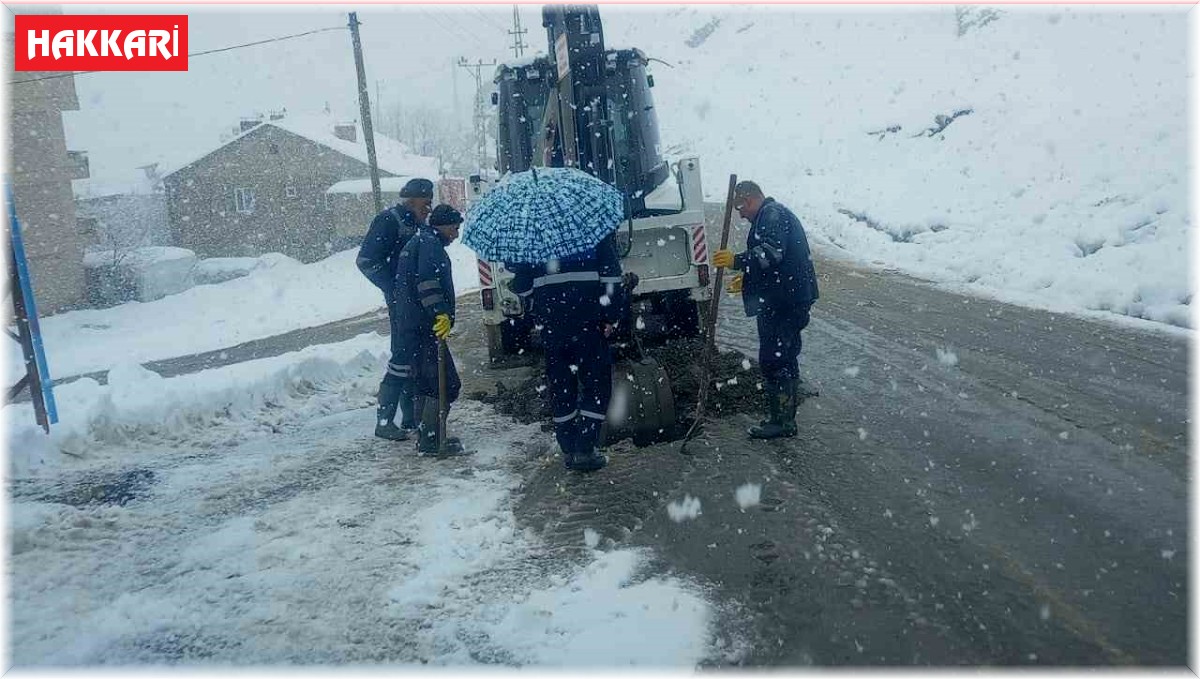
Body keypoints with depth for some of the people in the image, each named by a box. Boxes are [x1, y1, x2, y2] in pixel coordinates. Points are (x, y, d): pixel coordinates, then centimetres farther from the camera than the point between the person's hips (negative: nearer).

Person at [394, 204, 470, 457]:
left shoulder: (415, 243, 24)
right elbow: (428, 280, -25)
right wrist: (441, 313, -30)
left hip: (410, 328, 11)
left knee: (423, 383, 17)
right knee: (447, 384, -8)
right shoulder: (430, 243, -8)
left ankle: (425, 436, 23)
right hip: (425, 329, -11)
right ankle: (429, 440, -7)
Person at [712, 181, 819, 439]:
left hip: (782, 303, -11)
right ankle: (784, 418, 23)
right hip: (785, 299, 11)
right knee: (784, 358, 15)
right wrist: (748, 279, 31)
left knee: (774, 360, -6)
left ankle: (781, 420, 0)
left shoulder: (772, 215, -11)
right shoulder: (772, 215, 23)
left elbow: (772, 253, -26)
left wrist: (738, 261, -28)